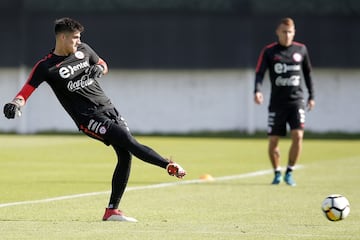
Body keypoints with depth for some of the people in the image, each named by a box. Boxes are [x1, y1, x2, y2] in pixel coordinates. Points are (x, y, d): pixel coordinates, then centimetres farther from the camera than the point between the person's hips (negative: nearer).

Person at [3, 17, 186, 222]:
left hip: (107, 107, 6)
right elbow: (27, 89, -13)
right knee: (128, 141, -22)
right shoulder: (46, 66, -7)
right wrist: (16, 104, -34)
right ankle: (170, 166, -19)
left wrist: (99, 69, 1)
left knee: (126, 155, -2)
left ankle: (112, 211, 3)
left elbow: (103, 65, 25)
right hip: (89, 118, -6)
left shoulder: (83, 50, 11)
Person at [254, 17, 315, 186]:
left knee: (298, 136, -15)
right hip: (277, 102, -1)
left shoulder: (301, 50, 6)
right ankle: (277, 173, 21)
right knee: (273, 141, 0)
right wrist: (257, 91, -25)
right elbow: (259, 73, -8)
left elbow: (307, 73, 17)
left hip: (297, 101, 1)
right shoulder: (269, 51, -1)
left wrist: (311, 96, 16)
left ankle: (289, 172, 1)